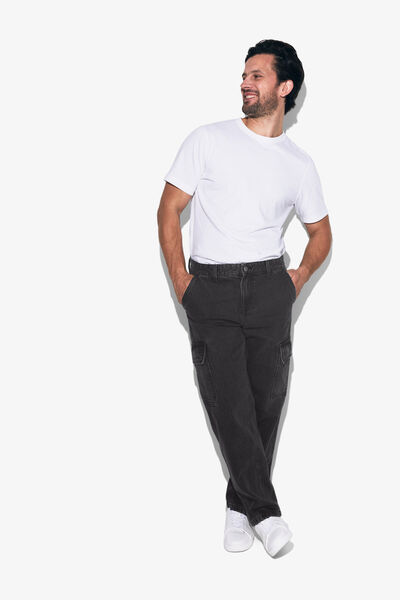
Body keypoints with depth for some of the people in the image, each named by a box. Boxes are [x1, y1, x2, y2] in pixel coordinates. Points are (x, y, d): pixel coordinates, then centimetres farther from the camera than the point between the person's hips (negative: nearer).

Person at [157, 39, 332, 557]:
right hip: (209, 287, -2)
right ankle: (265, 510, -2)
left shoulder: (299, 164, 11)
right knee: (227, 400, -10)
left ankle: (241, 505, 17)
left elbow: (320, 231, 24)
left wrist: (301, 275, 8)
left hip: (269, 287, 2)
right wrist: (181, 282, -3)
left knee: (266, 398, 1)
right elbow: (169, 210, 3)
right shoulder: (207, 140, 4)